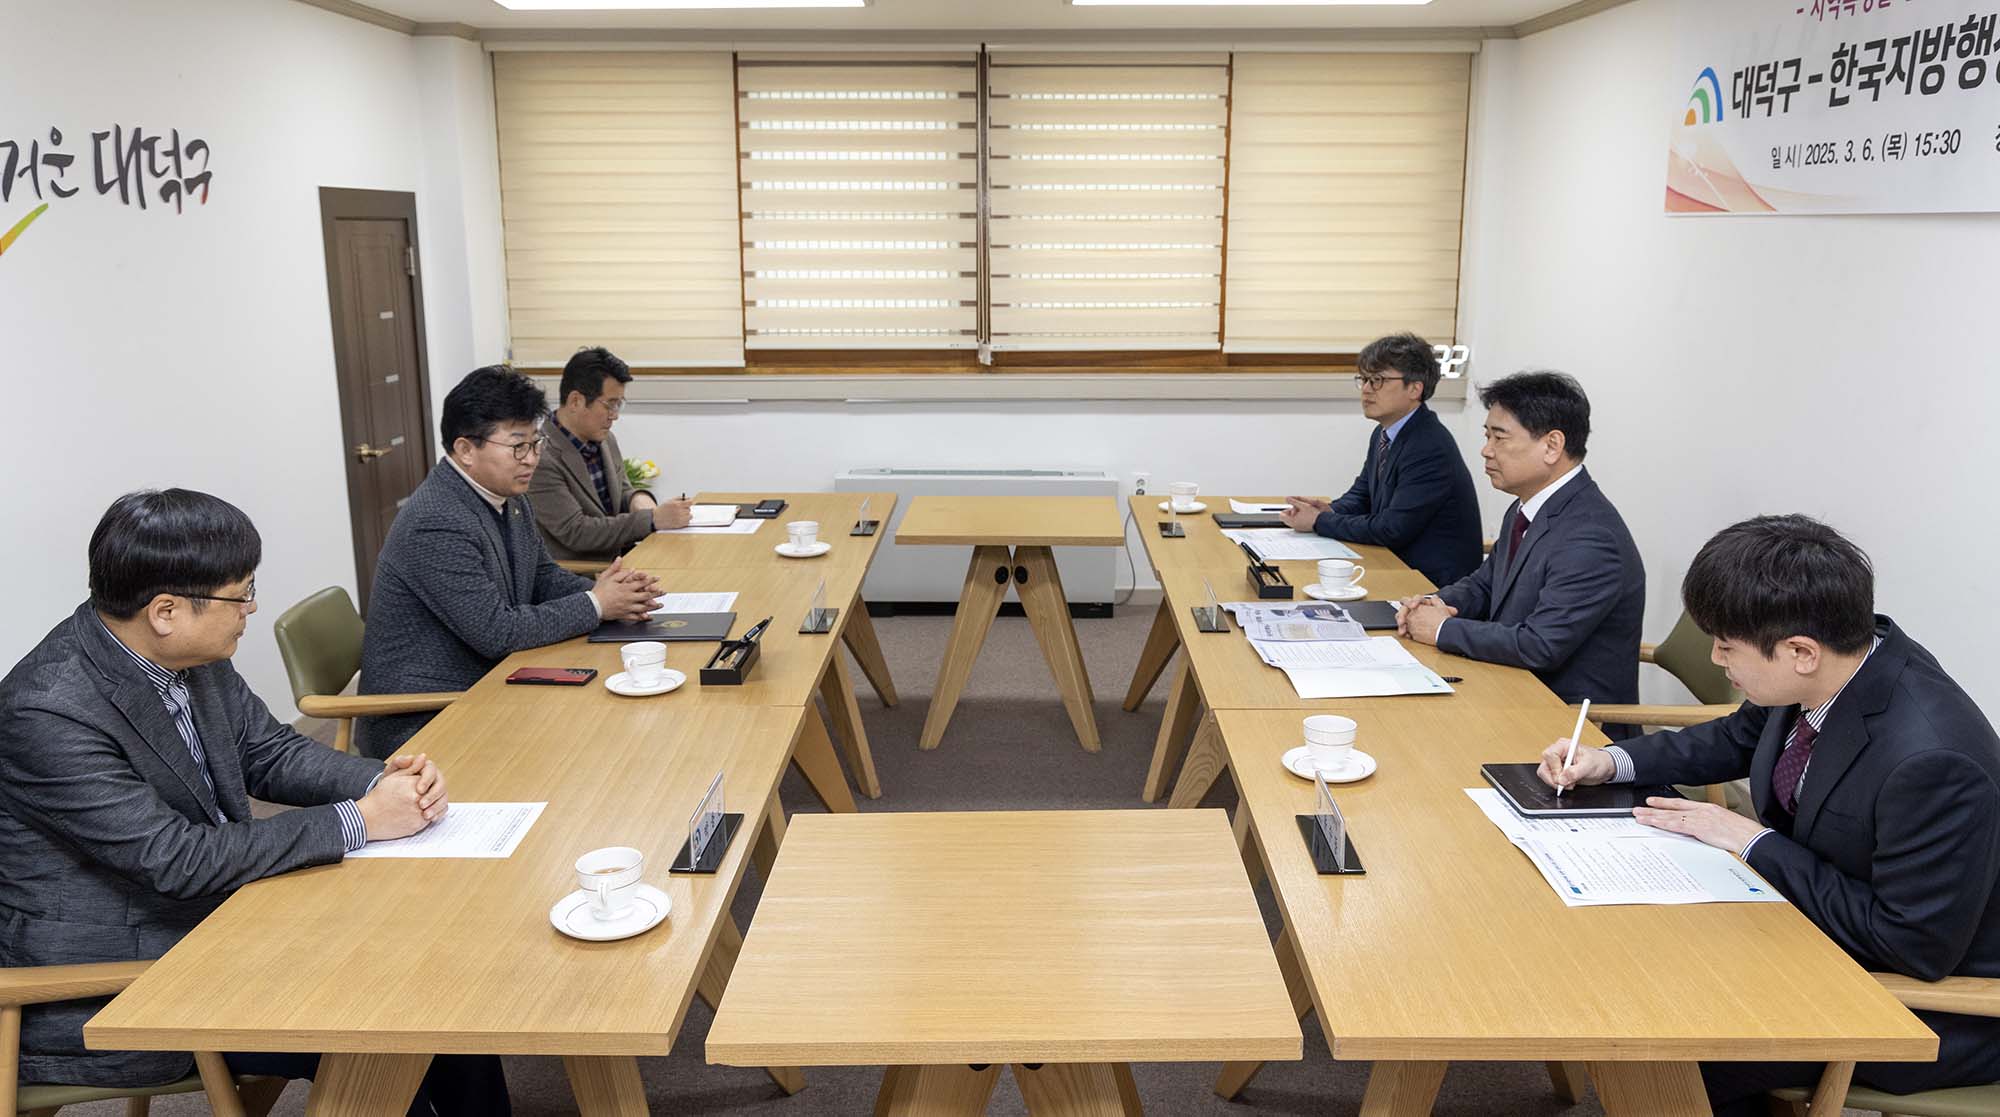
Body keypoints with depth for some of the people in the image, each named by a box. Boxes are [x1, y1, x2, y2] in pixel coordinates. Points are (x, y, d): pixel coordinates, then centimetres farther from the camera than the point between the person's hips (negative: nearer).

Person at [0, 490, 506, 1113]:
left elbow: (267, 752, 9)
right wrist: (360, 821, -22)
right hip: (106, 990, -7)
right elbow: (178, 862, -26)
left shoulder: (189, 655, -4)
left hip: (215, 914, 8)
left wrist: (387, 781, -10)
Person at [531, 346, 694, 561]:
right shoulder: (541, 458, -17)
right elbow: (575, 532, -20)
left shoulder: (606, 440, 10)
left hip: (617, 559, 8)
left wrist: (639, 498, -3)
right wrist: (653, 519, -23)